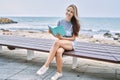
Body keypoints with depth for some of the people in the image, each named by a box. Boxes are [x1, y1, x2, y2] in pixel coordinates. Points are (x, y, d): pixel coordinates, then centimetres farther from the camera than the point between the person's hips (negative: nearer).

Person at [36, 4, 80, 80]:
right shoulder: (60, 22, 7)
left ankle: (46, 66, -30)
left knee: (57, 42, -36)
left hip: (71, 44, -2)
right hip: (61, 43, 2)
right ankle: (59, 73, -17)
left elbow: (73, 38, -4)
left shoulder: (75, 23, -1)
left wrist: (62, 38, -18)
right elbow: (58, 34, 10)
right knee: (58, 52, -36)